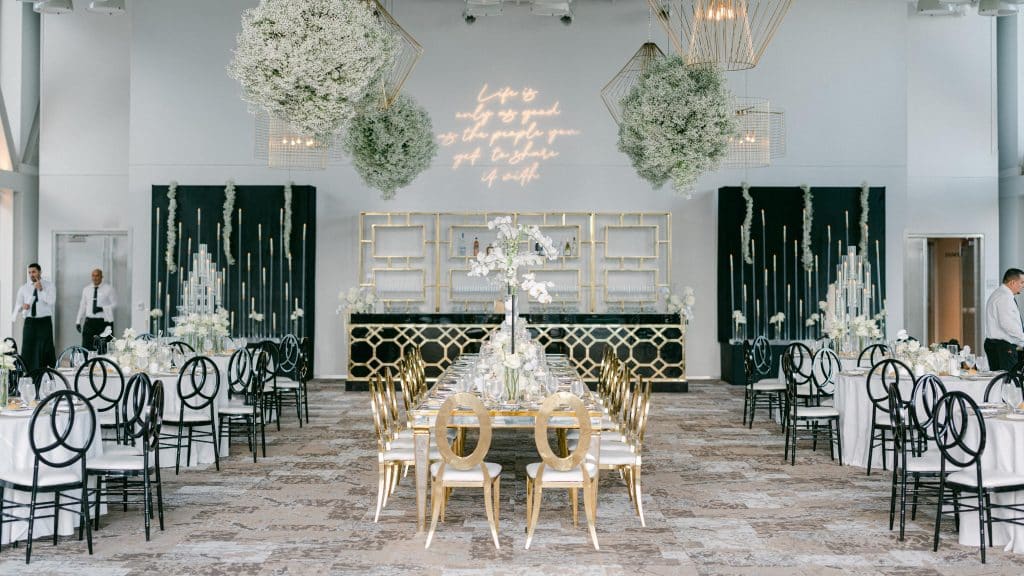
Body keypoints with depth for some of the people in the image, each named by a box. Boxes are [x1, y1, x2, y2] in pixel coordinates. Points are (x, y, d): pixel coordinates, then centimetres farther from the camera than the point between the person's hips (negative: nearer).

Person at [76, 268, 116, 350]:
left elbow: (114, 304, -1)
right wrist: (78, 321, 13)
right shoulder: (86, 289, 11)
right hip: (89, 321, 3)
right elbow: (82, 305, 15)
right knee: (86, 347, -3)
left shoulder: (109, 289, 0)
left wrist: (102, 308, -17)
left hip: (104, 322, -3)